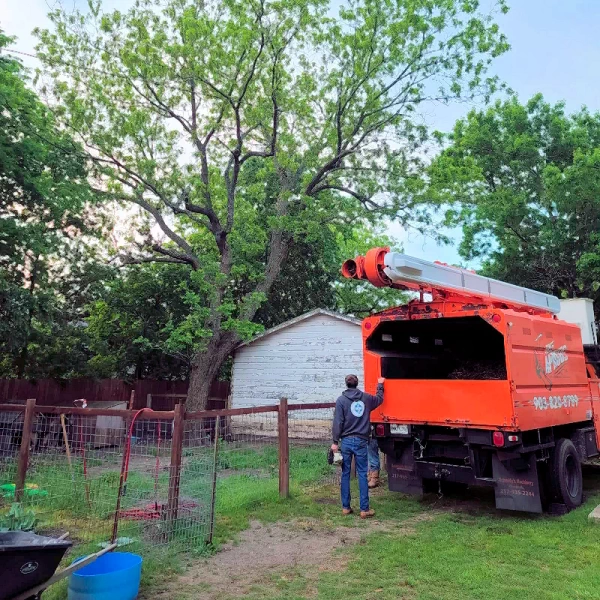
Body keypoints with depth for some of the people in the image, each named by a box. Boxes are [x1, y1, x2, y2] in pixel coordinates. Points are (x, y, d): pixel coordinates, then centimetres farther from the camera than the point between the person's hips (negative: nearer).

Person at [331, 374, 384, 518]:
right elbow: (379, 399, 26)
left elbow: (338, 422, -8)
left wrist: (335, 441, -5)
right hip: (361, 441, 1)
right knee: (362, 474, 4)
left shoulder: (341, 400, -3)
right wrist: (380, 385, 41)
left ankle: (346, 507, 15)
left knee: (345, 474, 8)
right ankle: (364, 509, 5)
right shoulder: (366, 398, 5)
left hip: (346, 441, -1)